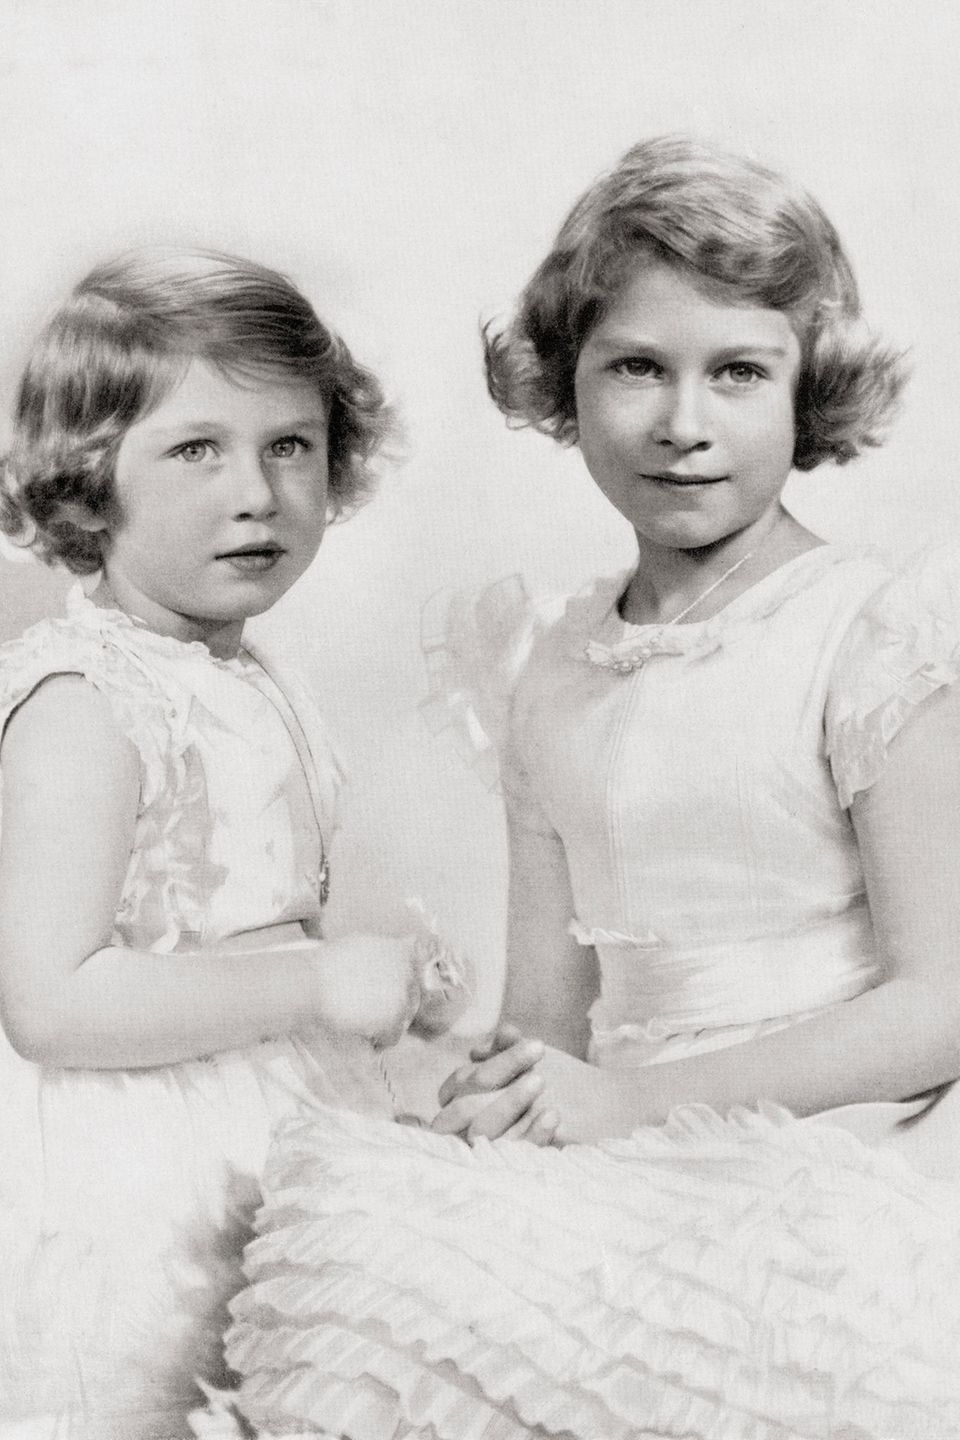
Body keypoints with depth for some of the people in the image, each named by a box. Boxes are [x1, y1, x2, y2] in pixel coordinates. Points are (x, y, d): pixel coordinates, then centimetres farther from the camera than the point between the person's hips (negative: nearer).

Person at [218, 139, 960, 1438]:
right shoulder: (548, 675, 11)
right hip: (641, 1183, 5)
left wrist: (633, 1097, -15)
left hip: (849, 1172, -5)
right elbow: (549, 1006, 11)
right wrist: (502, 1105, -11)